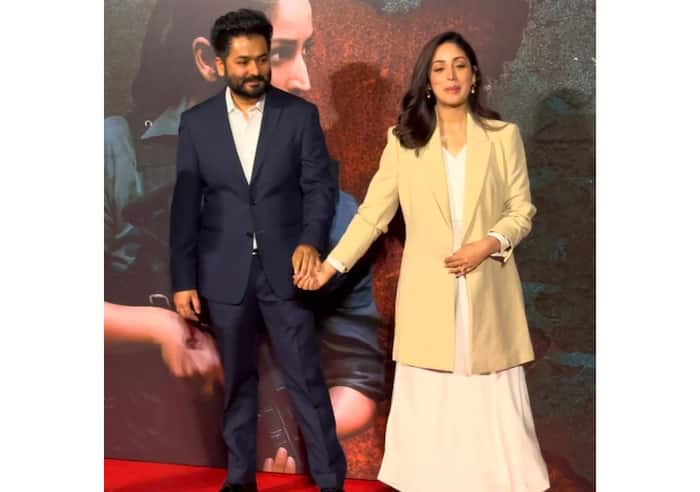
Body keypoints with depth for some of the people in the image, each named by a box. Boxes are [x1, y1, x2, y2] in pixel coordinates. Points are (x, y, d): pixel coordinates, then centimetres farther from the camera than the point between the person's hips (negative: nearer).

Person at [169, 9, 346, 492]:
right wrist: (183, 279, -1)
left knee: (307, 378, 3)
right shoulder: (196, 122, 2)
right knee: (237, 380, 13)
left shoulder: (300, 114, -1)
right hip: (224, 272, 2)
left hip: (284, 268, -1)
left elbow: (320, 186, -1)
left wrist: (312, 240, -19)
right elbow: (185, 206, 2)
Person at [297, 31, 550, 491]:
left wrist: (489, 244, -14)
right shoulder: (404, 139, 3)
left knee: (493, 399, 4)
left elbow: (522, 210, 4)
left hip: (488, 290, 0)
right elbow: (373, 212, 1)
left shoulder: (504, 136, 4)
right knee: (429, 402, 3)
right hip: (428, 292, 0)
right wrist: (332, 264, -8)